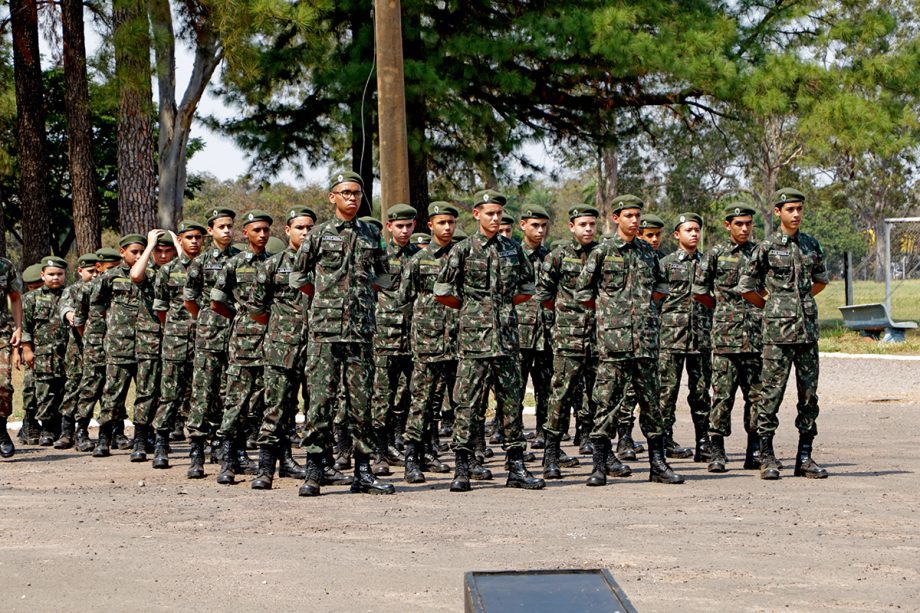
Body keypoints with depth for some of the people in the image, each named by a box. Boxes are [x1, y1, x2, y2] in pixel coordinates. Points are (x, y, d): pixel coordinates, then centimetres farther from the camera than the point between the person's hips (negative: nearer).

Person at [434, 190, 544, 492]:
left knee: (511, 400, 6)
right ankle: (462, 469, -2)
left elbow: (527, 289, 20)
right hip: (474, 336, -4)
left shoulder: (513, 249, 12)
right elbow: (442, 292, -1)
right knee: (468, 402, -4)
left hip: (507, 337, 4)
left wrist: (503, 306, 12)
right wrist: (471, 308, 6)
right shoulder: (463, 250, 0)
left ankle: (516, 467, 11)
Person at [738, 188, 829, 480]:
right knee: (772, 393, -4)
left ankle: (805, 457, 11)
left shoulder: (812, 245, 10)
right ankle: (767, 457, 3)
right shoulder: (767, 248, -3)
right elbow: (746, 287, 2)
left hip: (808, 329, 5)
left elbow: (821, 280, 26)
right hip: (778, 331, -5)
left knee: (809, 394, 5)